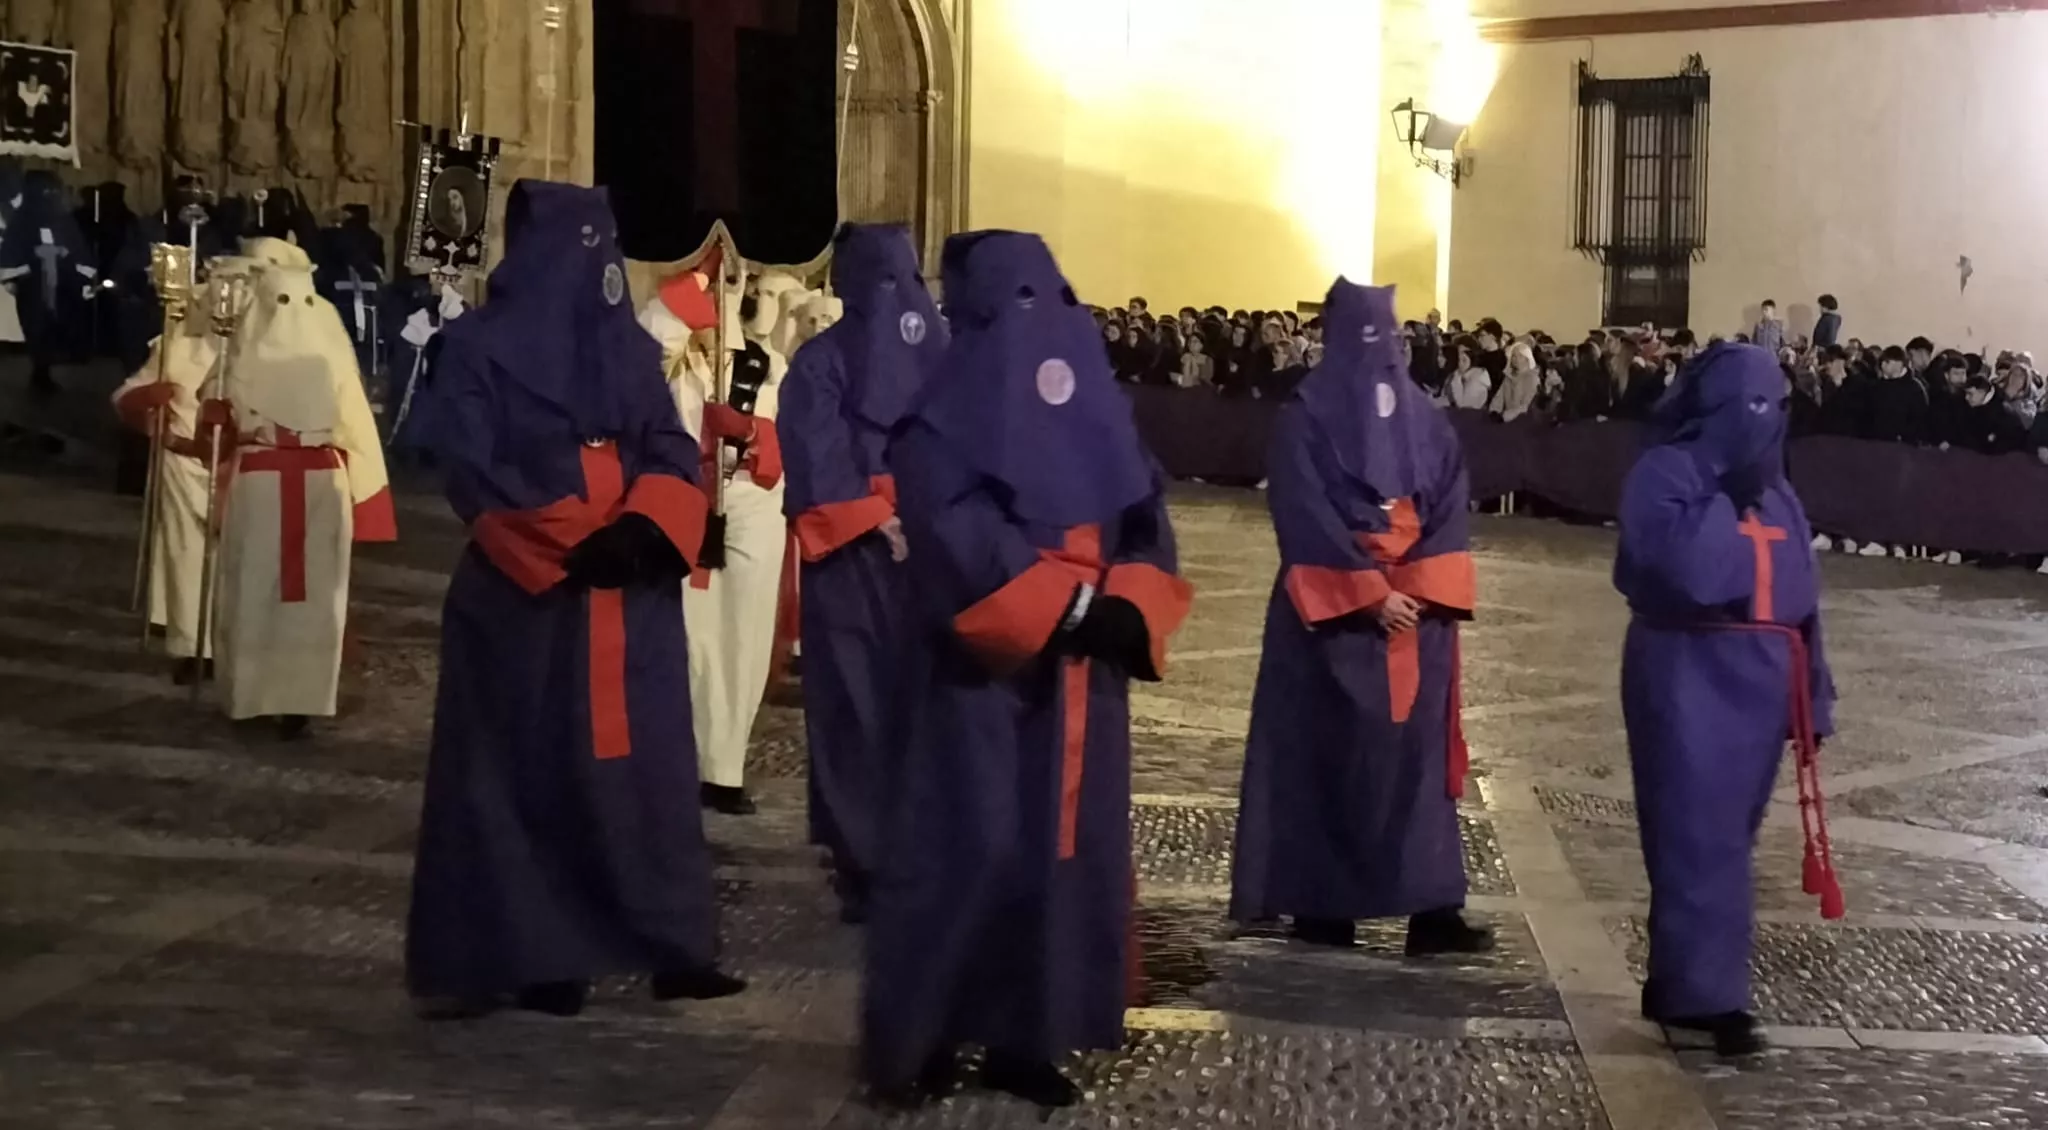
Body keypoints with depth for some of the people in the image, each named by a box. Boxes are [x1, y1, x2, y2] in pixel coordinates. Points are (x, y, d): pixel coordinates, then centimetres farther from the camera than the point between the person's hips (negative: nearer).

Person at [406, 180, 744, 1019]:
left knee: (646, 764, 3)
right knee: (530, 773, 0)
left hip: (634, 596, 4)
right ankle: (539, 956, 4)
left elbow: (674, 452, 5)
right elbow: (472, 469, -9)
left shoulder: (631, 347, 13)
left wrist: (641, 527, -16)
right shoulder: (479, 347, 0)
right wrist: (570, 543, -18)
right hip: (526, 597, -4)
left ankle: (673, 945, 5)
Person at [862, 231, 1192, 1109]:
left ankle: (1024, 1036, 12)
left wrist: (1125, 609, -12)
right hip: (983, 671, -6)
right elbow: (961, 538, -18)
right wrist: (1069, 604, -22)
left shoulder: (1097, 412, 12)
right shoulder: (945, 421, -6)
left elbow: (1147, 526, 6)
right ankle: (915, 1035, 2)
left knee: (1067, 849, 5)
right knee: (972, 848, -8)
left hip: (1079, 672, 6)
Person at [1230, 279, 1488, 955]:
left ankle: (1432, 909, -4)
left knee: (1418, 750, -1)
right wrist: (1371, 594, -16)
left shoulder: (1425, 420, 9)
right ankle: (1319, 903, 7)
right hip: (1332, 610, -3)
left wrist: (1412, 589, -12)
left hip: (1417, 606, 3)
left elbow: (1448, 510, 3)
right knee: (1329, 752, 0)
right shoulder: (1306, 419, -3)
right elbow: (1307, 520, -10)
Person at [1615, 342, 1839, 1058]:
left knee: (1723, 835, 9)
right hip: (1689, 678, -7)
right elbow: (1686, 566, -25)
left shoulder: (1775, 490, 14)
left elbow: (1800, 598, 14)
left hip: (1761, 679, 7)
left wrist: (1813, 694, 11)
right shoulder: (1664, 474, -8)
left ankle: (1678, 982, 18)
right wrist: (1729, 493, -16)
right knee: (1701, 835, -8)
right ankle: (1705, 994, -6)